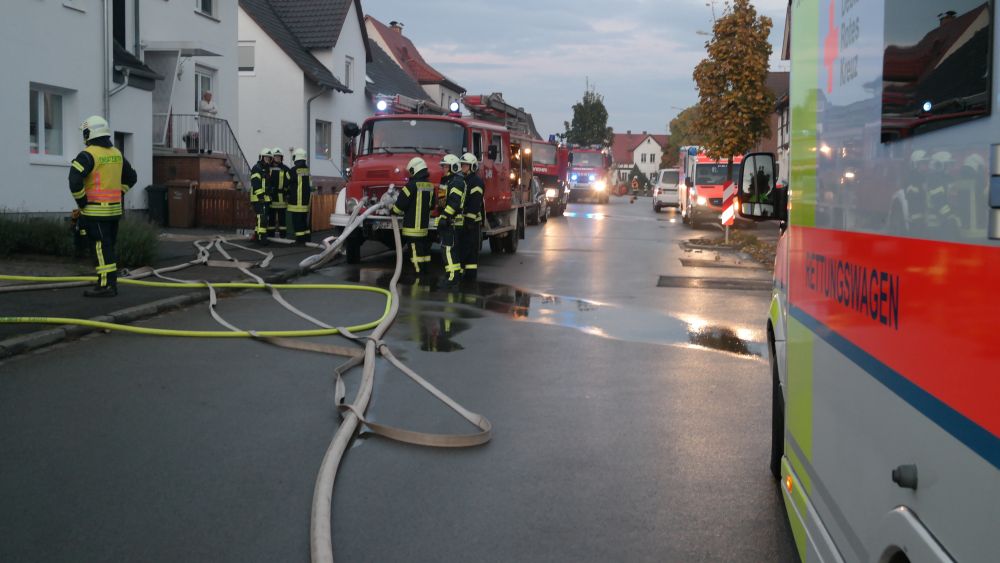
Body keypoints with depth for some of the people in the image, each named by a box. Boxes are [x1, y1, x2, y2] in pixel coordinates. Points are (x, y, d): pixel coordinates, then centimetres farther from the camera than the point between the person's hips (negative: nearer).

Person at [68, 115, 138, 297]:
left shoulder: (88, 155, -12)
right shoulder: (117, 154, 12)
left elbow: (75, 179, -23)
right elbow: (131, 177, 23)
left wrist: (81, 200, -10)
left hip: (95, 210, -7)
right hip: (114, 209, 7)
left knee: (101, 248, -5)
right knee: (109, 247, 14)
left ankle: (106, 286, -5)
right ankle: (111, 283, 18)